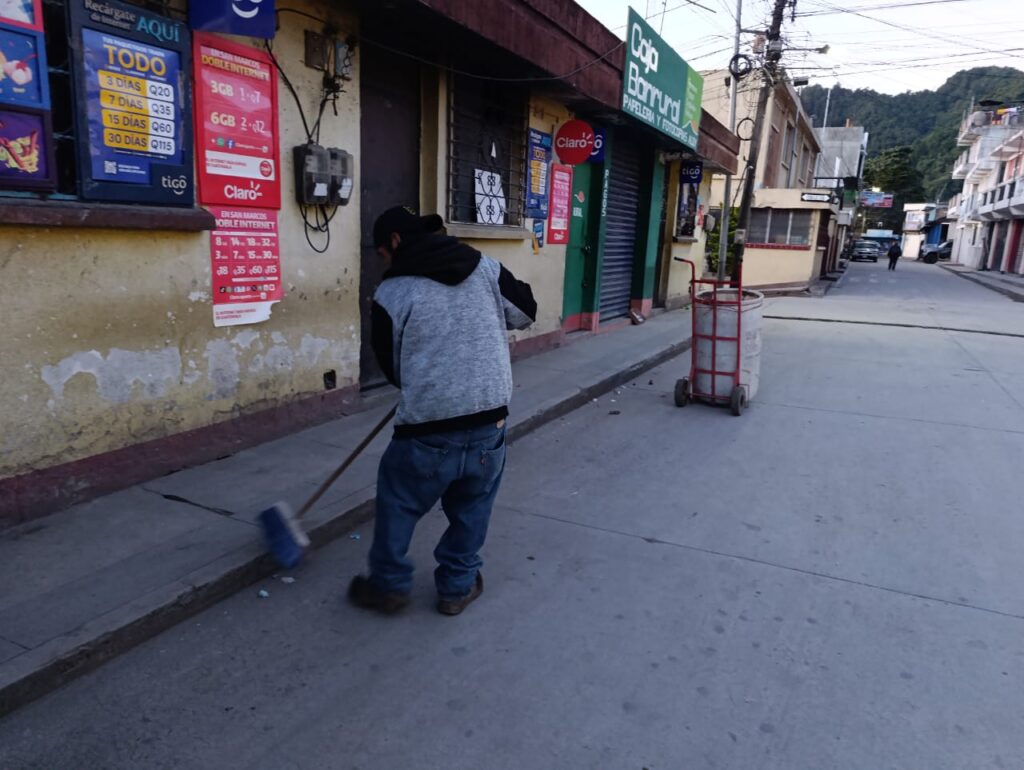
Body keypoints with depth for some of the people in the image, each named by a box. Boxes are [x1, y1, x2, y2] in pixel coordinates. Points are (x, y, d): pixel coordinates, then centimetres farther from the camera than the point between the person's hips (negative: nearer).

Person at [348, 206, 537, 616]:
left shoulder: (391, 294, -3)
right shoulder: (486, 267, 5)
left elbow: (392, 367, 6)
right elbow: (526, 311, 17)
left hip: (428, 427, -3)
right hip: (489, 422, 3)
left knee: (398, 501, 19)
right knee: (472, 506, 21)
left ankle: (388, 585, 31)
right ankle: (457, 586, 32)